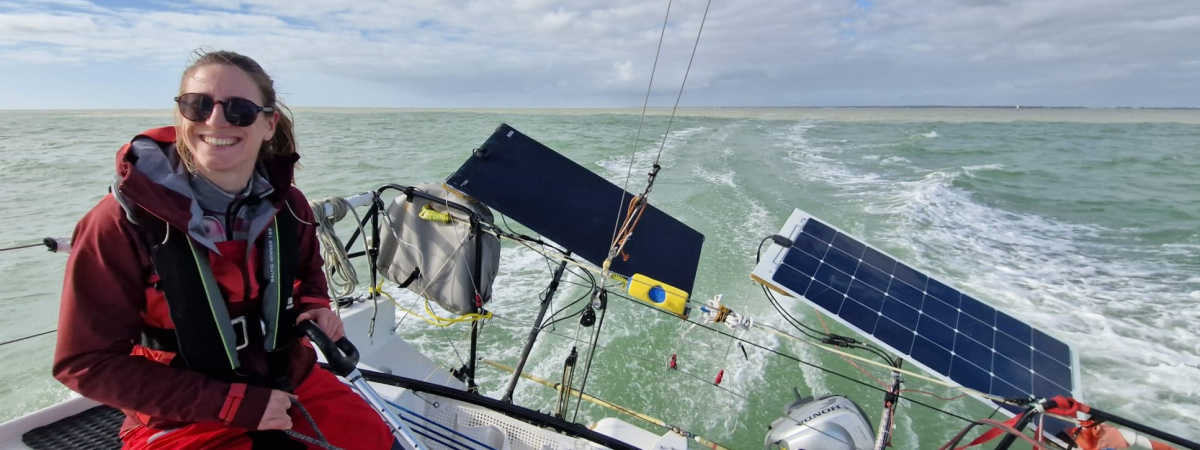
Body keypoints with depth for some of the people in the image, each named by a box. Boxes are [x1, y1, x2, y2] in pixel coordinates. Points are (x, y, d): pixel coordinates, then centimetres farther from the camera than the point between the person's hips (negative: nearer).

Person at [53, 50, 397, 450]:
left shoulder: (287, 206, -6)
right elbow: (87, 362, -12)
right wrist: (234, 404, -18)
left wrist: (314, 305, -7)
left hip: (293, 383, 4)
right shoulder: (122, 222, -16)